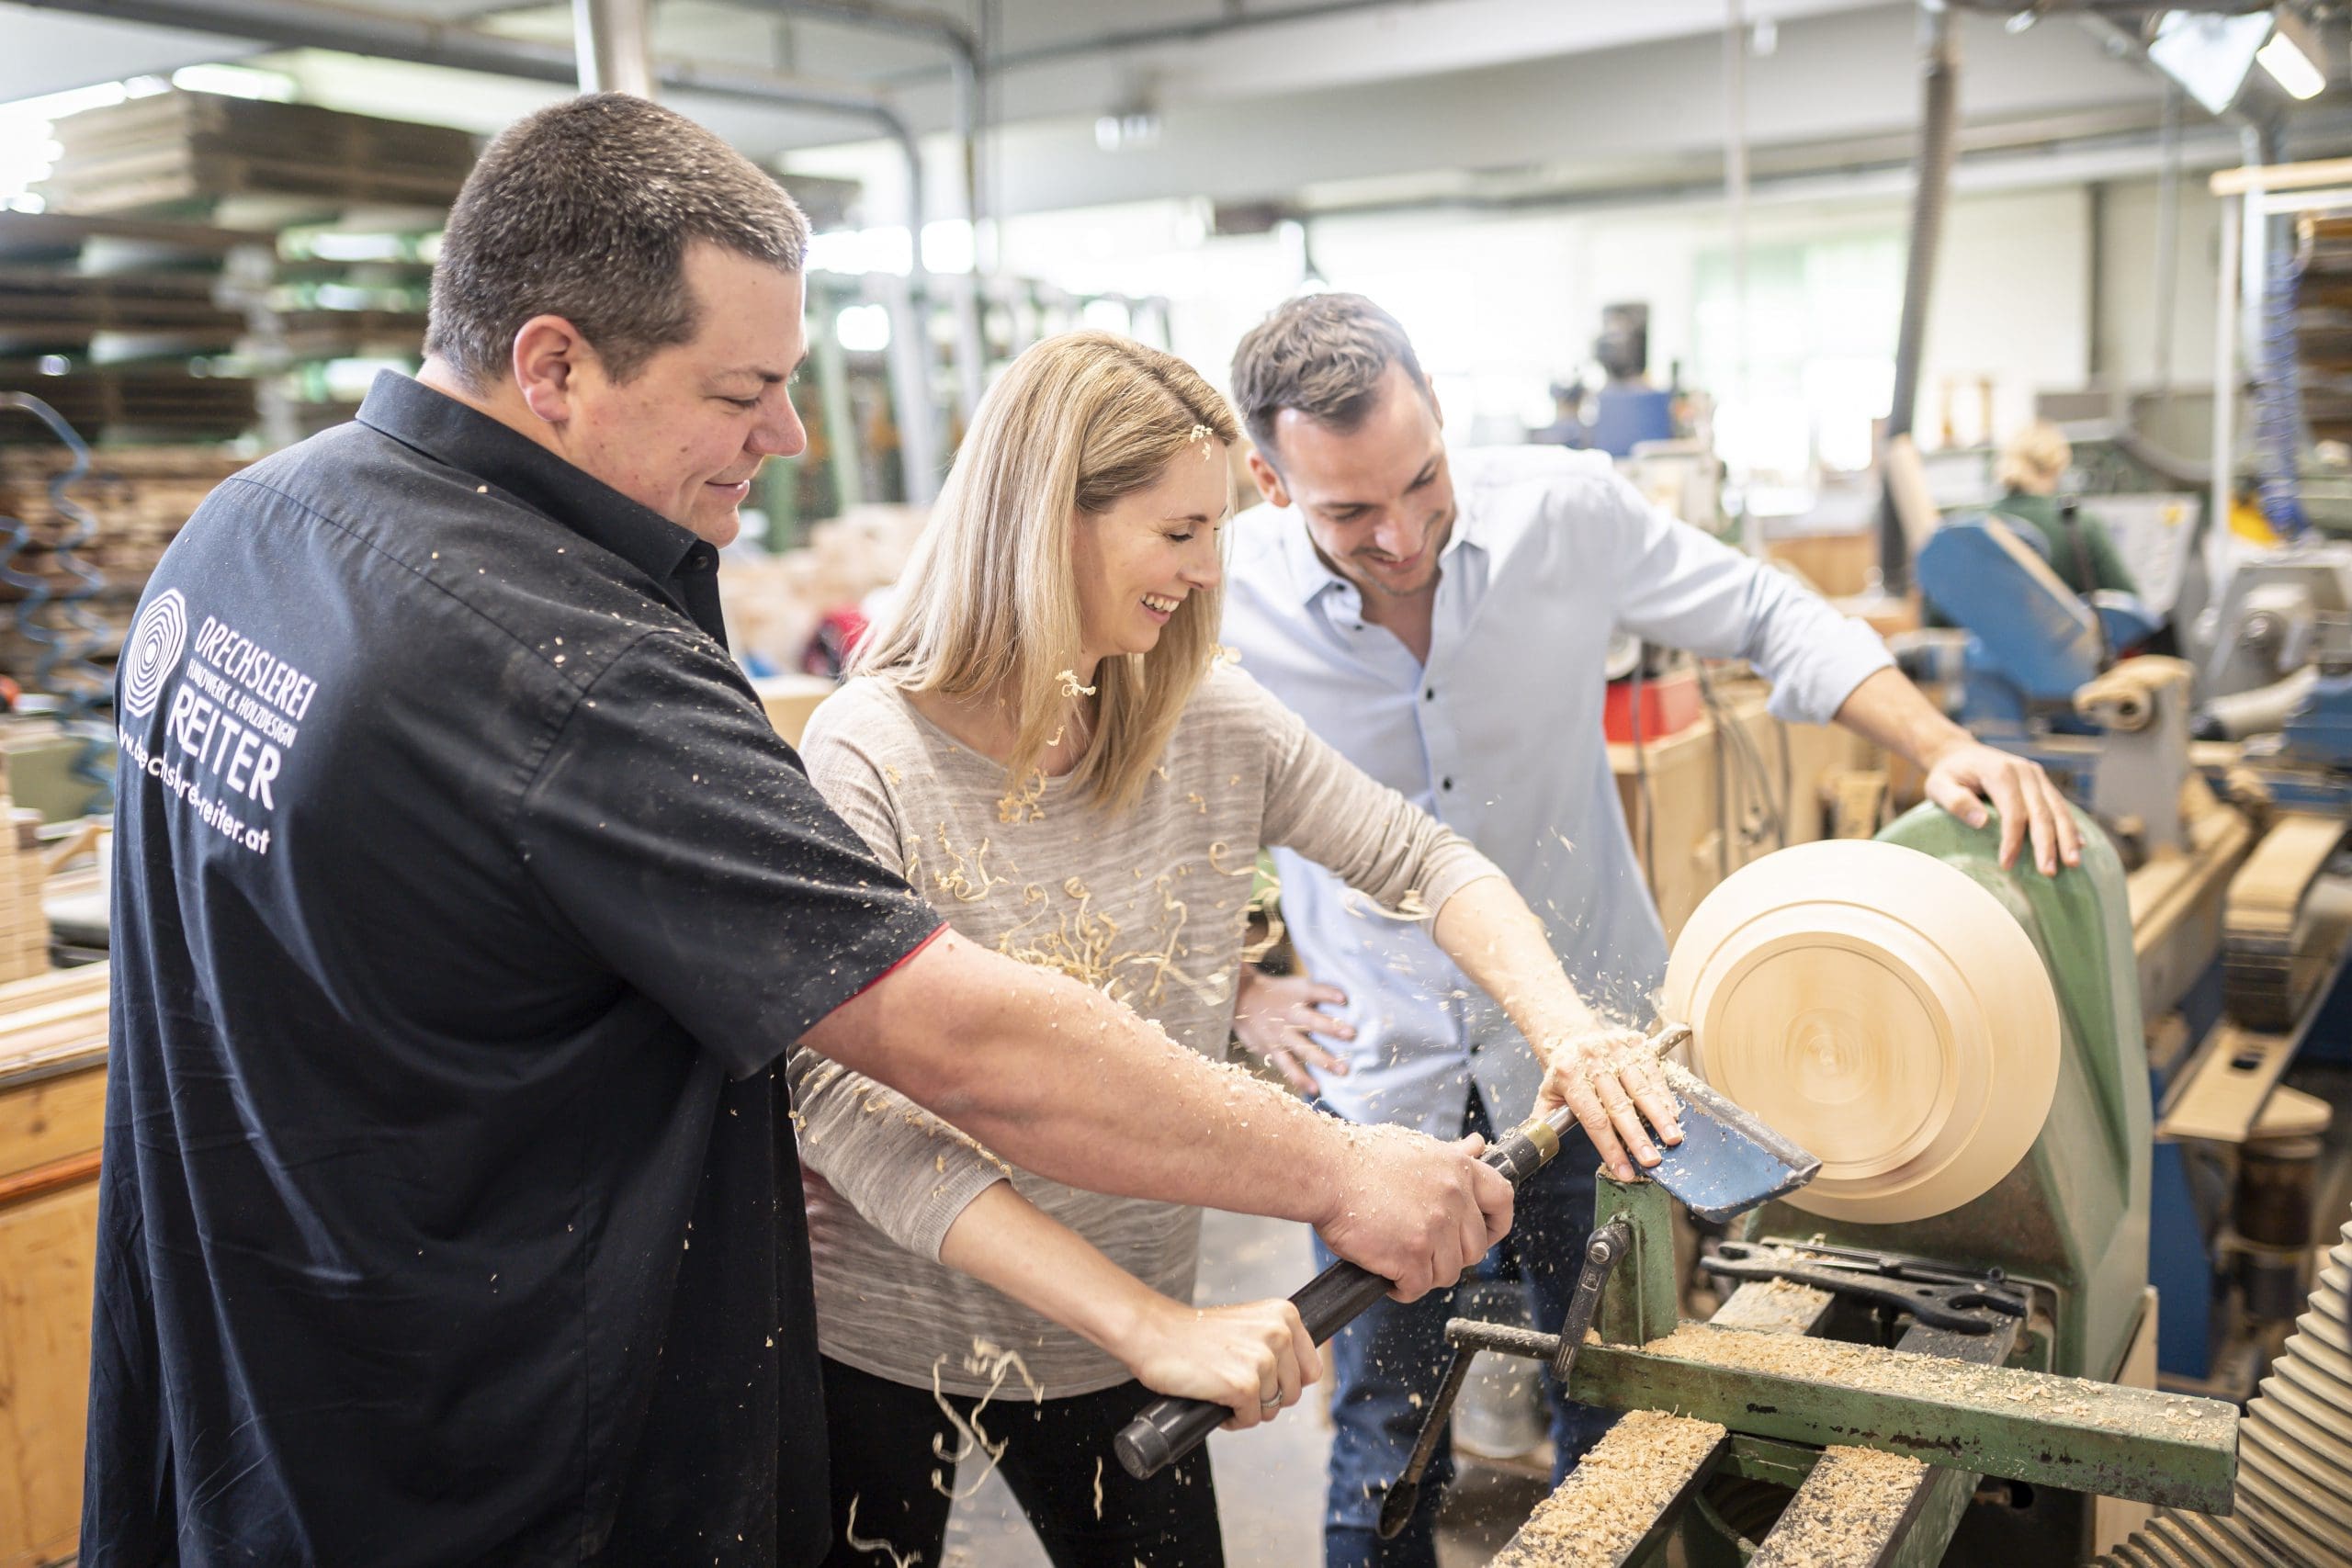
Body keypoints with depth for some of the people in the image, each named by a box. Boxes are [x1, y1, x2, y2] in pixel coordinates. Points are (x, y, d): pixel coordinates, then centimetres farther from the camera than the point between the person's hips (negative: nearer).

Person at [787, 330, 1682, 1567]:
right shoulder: (867, 760, -22)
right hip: (880, 1350, -4)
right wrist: (1158, 1324, -36)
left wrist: (1567, 1030, -18)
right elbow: (856, 1113, -29)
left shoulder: (1209, 724, -5)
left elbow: (1424, 863, 1)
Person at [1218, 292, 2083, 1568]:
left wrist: (1942, 749, -12)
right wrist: (1236, 993, -4)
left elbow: (1769, 619, 0)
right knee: (1383, 1440, 12)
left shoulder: (1564, 511, -14)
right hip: (1377, 1071, -1)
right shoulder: (1218, 606, -17)